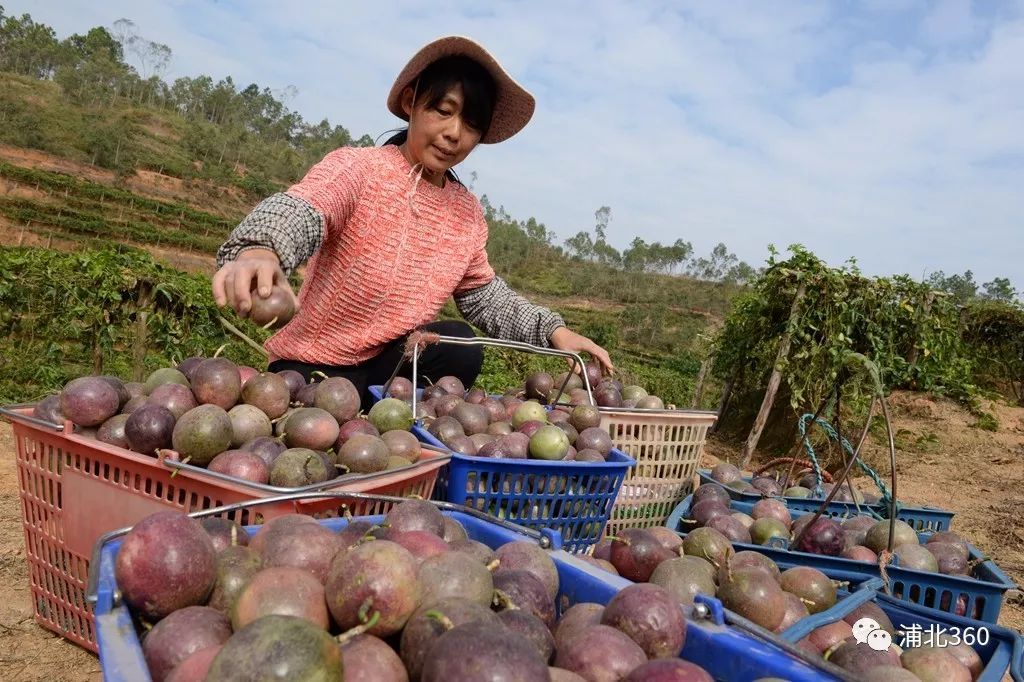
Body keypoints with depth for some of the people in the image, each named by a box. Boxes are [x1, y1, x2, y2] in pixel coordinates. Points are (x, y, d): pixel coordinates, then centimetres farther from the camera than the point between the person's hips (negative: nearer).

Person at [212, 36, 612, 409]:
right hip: (311, 366, -4)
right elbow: (298, 210, -33)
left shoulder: (467, 213, 4)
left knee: (459, 347, -24)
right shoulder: (358, 166, -13)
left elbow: (482, 295, 10)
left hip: (392, 360, 5)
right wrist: (258, 251, -58)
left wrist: (553, 331, -6)